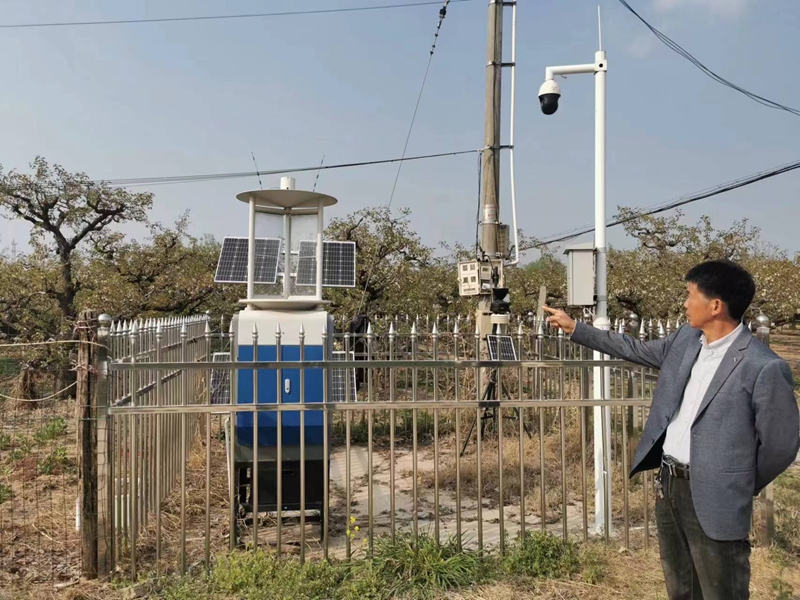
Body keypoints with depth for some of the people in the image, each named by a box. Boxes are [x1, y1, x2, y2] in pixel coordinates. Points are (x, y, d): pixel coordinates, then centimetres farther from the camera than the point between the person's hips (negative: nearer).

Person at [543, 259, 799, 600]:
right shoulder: (685, 340, 3)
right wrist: (574, 328, 18)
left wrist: (743, 488, 3)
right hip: (668, 483, 7)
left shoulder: (764, 367, -19)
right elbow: (635, 350, 17)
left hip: (713, 498, -7)